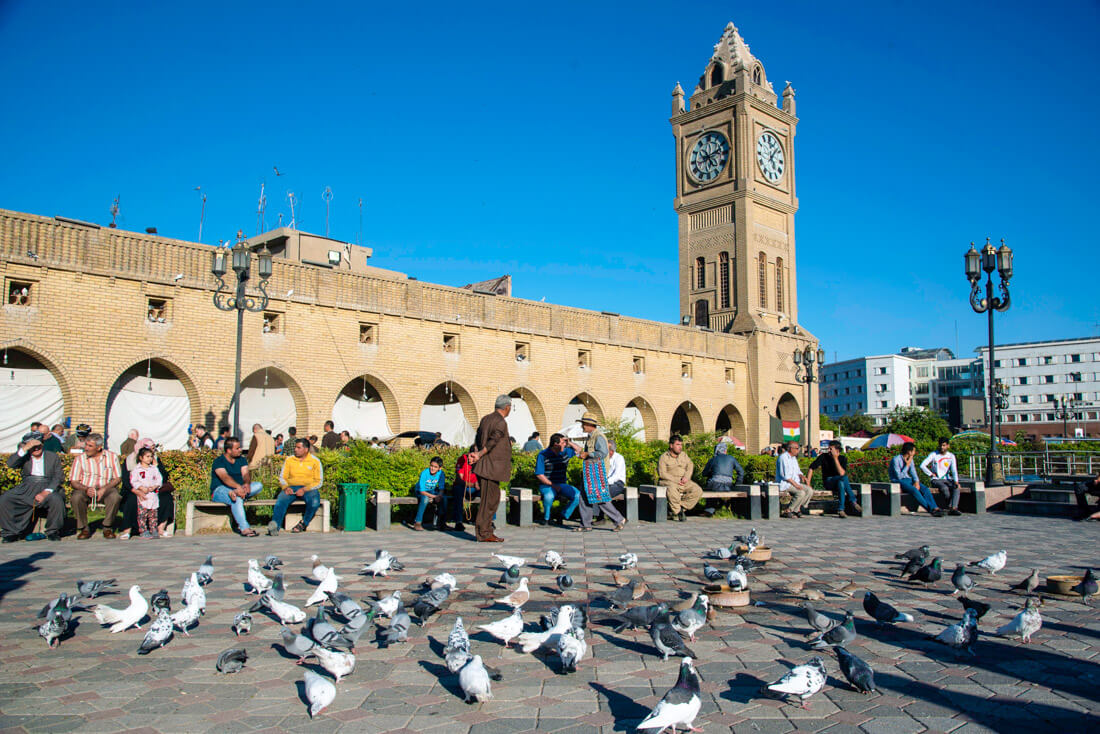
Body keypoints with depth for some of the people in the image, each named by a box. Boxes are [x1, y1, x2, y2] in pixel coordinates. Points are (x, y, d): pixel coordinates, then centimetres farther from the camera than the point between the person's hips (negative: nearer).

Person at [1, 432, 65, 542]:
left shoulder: (53, 457, 8)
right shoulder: (24, 456, 12)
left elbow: (58, 477, -1)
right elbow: (10, 464, -9)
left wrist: (46, 492, -17)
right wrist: (24, 449, -19)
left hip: (47, 487, -2)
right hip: (26, 488, 2)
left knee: (57, 500, -32)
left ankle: (53, 531, -11)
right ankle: (11, 532, -7)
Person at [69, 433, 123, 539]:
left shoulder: (112, 456, 1)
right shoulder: (80, 459, 0)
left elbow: (118, 478, 0)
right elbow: (73, 482, -2)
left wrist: (104, 489, -17)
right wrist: (86, 489, -23)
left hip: (106, 489, -1)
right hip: (85, 489, 1)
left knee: (115, 497, -33)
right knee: (76, 497, -32)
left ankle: (107, 528, -12)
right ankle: (84, 529, -13)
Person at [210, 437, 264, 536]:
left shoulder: (242, 460, 13)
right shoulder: (219, 461, -6)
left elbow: (245, 473, -4)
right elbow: (225, 477, -24)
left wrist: (247, 483, -29)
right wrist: (238, 486, -42)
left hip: (239, 488, 6)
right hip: (220, 490, -6)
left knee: (258, 485, -17)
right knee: (237, 499, -38)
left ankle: (235, 493, -38)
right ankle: (244, 528, -44)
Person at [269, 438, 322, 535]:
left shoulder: (315, 461, 3)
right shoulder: (289, 460, 12)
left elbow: (319, 481, -1)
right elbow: (282, 477, 11)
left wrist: (304, 489, -15)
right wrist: (286, 487, -12)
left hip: (309, 488, -2)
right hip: (291, 488, 2)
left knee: (314, 502, -34)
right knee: (281, 501, -30)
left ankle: (303, 524, -14)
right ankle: (275, 526, -41)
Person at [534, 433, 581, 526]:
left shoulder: (565, 452, 6)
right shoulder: (543, 455, -8)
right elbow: (539, 475, -10)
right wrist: (553, 485, -18)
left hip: (562, 484, 4)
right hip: (547, 485, -4)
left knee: (577, 495, -22)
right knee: (549, 496, -39)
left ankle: (562, 518, -8)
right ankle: (546, 519, -11)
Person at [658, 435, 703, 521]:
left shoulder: (684, 455, 17)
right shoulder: (664, 457, -1)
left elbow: (690, 466, 9)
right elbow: (662, 473, -11)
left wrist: (686, 477, -11)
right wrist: (676, 480, -18)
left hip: (684, 482, 5)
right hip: (669, 482, -5)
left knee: (698, 490, -19)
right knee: (672, 489, -40)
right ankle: (678, 512, -19)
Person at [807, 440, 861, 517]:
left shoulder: (843, 458, -5)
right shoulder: (824, 457, -5)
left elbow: (841, 473, -21)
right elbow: (811, 468, -6)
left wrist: (835, 458, -23)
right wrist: (808, 483, -15)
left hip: (840, 481, 1)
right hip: (828, 482, -1)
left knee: (841, 483, -37)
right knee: (844, 478, -31)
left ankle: (840, 510, -34)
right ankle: (853, 502, -29)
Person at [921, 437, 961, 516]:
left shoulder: (951, 456, 8)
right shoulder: (934, 454, -1)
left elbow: (954, 470, -3)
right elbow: (922, 465, -5)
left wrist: (956, 481, -18)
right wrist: (931, 474, -8)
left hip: (947, 479, 3)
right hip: (936, 480, -3)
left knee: (956, 487, -29)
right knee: (945, 488, -34)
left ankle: (953, 509, -37)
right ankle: (950, 506, -17)